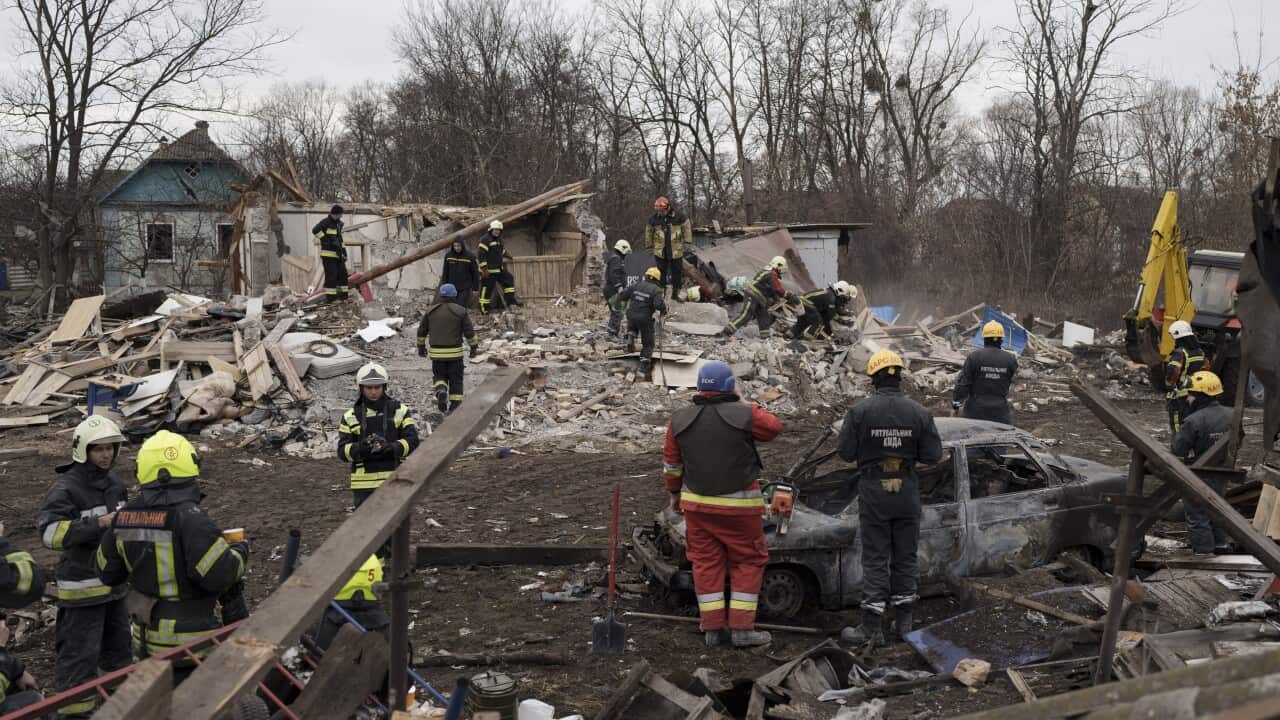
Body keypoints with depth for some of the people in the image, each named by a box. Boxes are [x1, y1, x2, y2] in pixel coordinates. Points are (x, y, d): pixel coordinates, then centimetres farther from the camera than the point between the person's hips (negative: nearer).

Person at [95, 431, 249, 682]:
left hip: (147, 635, 7)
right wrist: (239, 552, -8)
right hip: (189, 642, -7)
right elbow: (219, 574, -27)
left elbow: (107, 572, 10)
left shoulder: (126, 516, -1)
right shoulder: (189, 517, -23)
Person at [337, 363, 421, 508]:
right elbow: (343, 451, -1)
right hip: (364, 483, 0)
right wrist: (360, 448, -22)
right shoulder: (351, 417, 5)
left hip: (394, 480, 0)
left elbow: (412, 441, -4)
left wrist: (391, 447, -22)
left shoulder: (400, 411, 4)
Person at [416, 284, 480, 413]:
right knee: (456, 379, 8)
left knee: (440, 376, 16)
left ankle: (441, 391, -13)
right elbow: (469, 332, -6)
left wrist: (421, 346, 20)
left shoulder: (430, 311, 4)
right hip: (455, 352, -2)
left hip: (436, 352, 2)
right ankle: (455, 404, 4)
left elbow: (421, 331, 8)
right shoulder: (460, 311, -5)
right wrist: (474, 347, 5)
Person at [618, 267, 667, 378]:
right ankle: (644, 364, 3)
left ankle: (630, 339, 17)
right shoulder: (656, 290, -8)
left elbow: (622, 296, 6)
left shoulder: (636, 285, 3)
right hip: (645, 319, -3)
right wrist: (664, 310, -3)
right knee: (648, 343, 11)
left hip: (631, 315, 3)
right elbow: (659, 304, -24)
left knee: (632, 326, 41)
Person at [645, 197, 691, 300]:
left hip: (676, 250, -1)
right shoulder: (654, 218, -2)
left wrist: (687, 242, -1)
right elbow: (648, 232, 10)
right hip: (660, 251, 1)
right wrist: (649, 246, 12)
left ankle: (675, 294, 20)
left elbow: (687, 227, 3)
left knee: (677, 272, 7)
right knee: (661, 272, 6)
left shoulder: (679, 216, -8)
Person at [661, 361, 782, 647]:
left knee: (706, 563, 11)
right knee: (748, 562, 9)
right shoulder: (744, 415, -12)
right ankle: (741, 628, 7)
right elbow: (774, 426, 7)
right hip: (738, 506, -4)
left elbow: (671, 465, 8)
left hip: (696, 503, 4)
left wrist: (675, 493, 23)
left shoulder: (679, 420, 0)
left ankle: (712, 629, 13)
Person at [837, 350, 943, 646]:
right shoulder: (919, 412, -5)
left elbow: (845, 452, -9)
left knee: (875, 557, 3)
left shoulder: (860, 411, -12)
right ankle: (904, 621, 22)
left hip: (873, 491, -2)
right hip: (907, 490, 2)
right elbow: (933, 454, -4)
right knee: (905, 555, 14)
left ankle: (872, 628, 3)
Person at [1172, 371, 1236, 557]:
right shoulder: (1230, 416, -3)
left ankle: (1203, 552, 11)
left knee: (1197, 515, 5)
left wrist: (1178, 432, -4)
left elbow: (1178, 449, -21)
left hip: (1198, 478, -7)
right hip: (1221, 475, 7)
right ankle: (1221, 544, 38)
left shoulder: (1193, 421, -26)